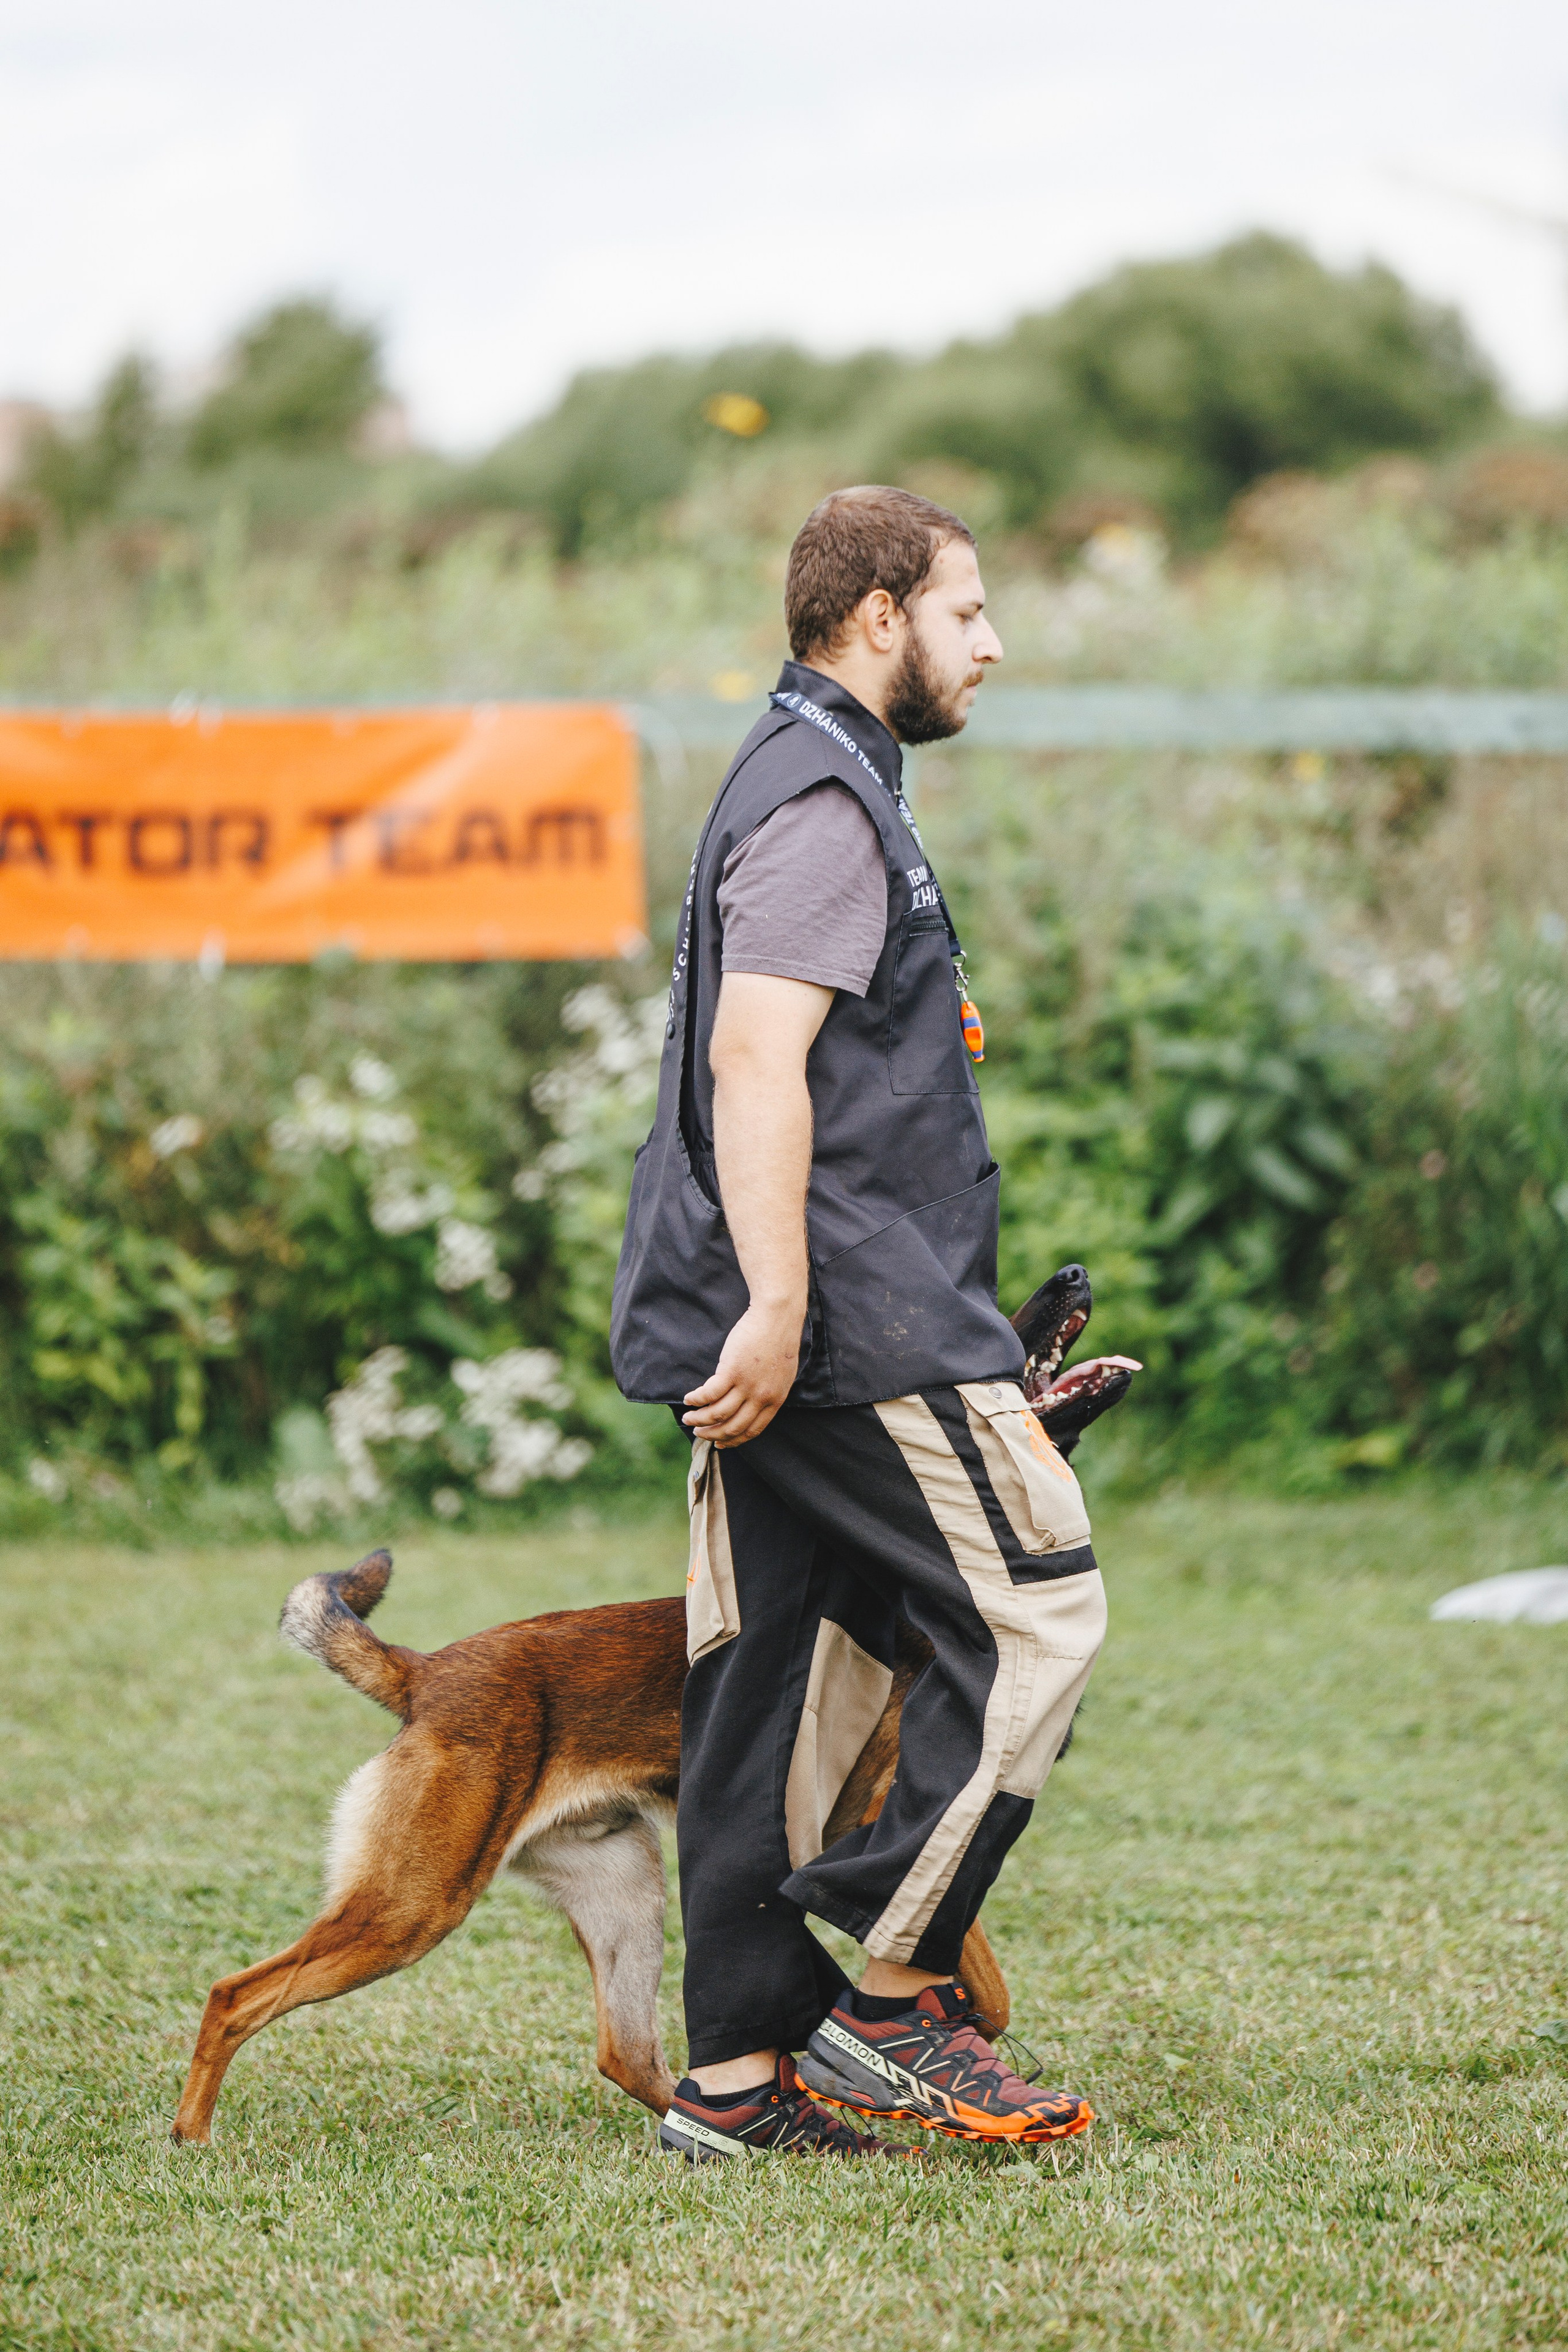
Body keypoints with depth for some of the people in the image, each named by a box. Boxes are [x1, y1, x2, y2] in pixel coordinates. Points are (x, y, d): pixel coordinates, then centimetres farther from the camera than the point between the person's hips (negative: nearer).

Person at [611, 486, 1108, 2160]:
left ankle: (739, 2071, 9)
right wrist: (776, 1304, -27)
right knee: (1037, 1610, -5)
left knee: (774, 1669, 8)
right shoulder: (827, 803, -11)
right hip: (853, 1323, -10)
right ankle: (890, 1990, -4)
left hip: (779, 1331, 10)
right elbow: (758, 1056, -22)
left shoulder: (803, 783, 23)